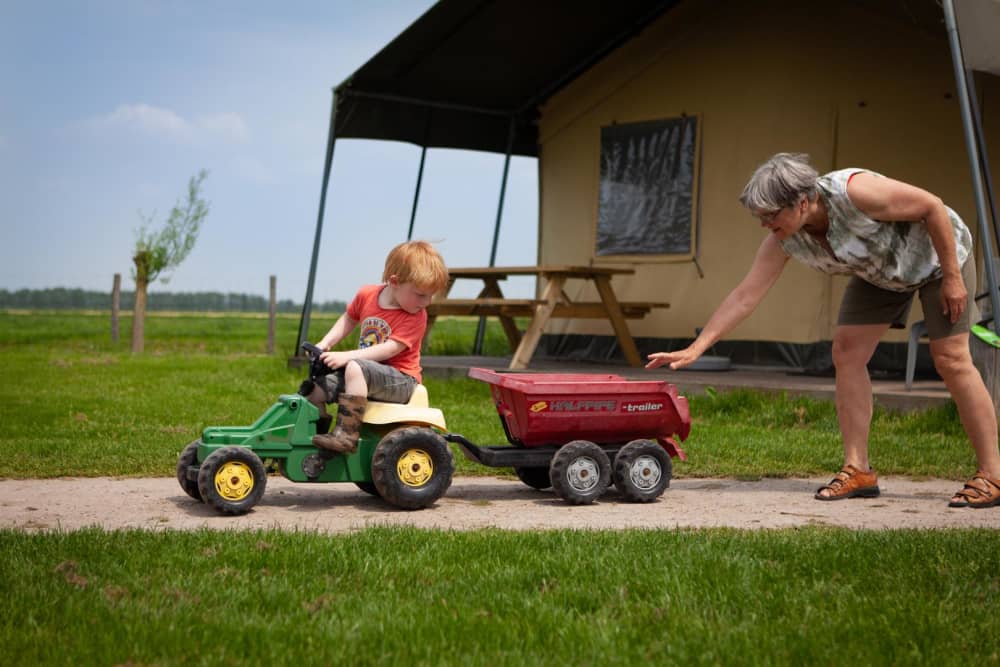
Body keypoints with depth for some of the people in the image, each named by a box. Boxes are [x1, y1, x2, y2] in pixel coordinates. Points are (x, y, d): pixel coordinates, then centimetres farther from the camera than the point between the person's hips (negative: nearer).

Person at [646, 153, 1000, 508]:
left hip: (939, 252, -6)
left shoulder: (854, 192, -38)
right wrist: (695, 349, -21)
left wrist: (952, 276, -24)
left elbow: (933, 207, -28)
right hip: (880, 272, 6)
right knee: (846, 352, -6)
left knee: (951, 359, -12)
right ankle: (857, 470, -1)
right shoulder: (783, 240, -19)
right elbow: (745, 295, -16)